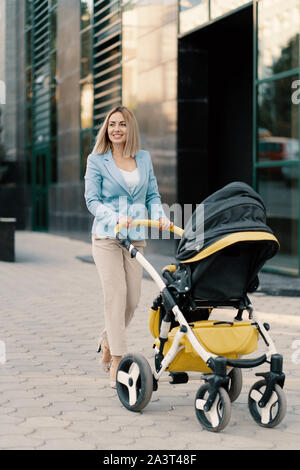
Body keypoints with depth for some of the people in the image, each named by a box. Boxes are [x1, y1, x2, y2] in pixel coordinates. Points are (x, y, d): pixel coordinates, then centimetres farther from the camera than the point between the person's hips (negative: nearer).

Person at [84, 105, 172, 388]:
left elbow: (153, 195, 13)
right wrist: (116, 218, -21)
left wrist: (159, 216, -7)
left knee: (132, 300, 2)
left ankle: (107, 342, 29)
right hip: (106, 237, -4)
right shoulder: (97, 161, 1)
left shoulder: (144, 159, 12)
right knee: (116, 294, -13)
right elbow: (92, 200, -5)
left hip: (136, 238, 4)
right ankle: (117, 363, -9)